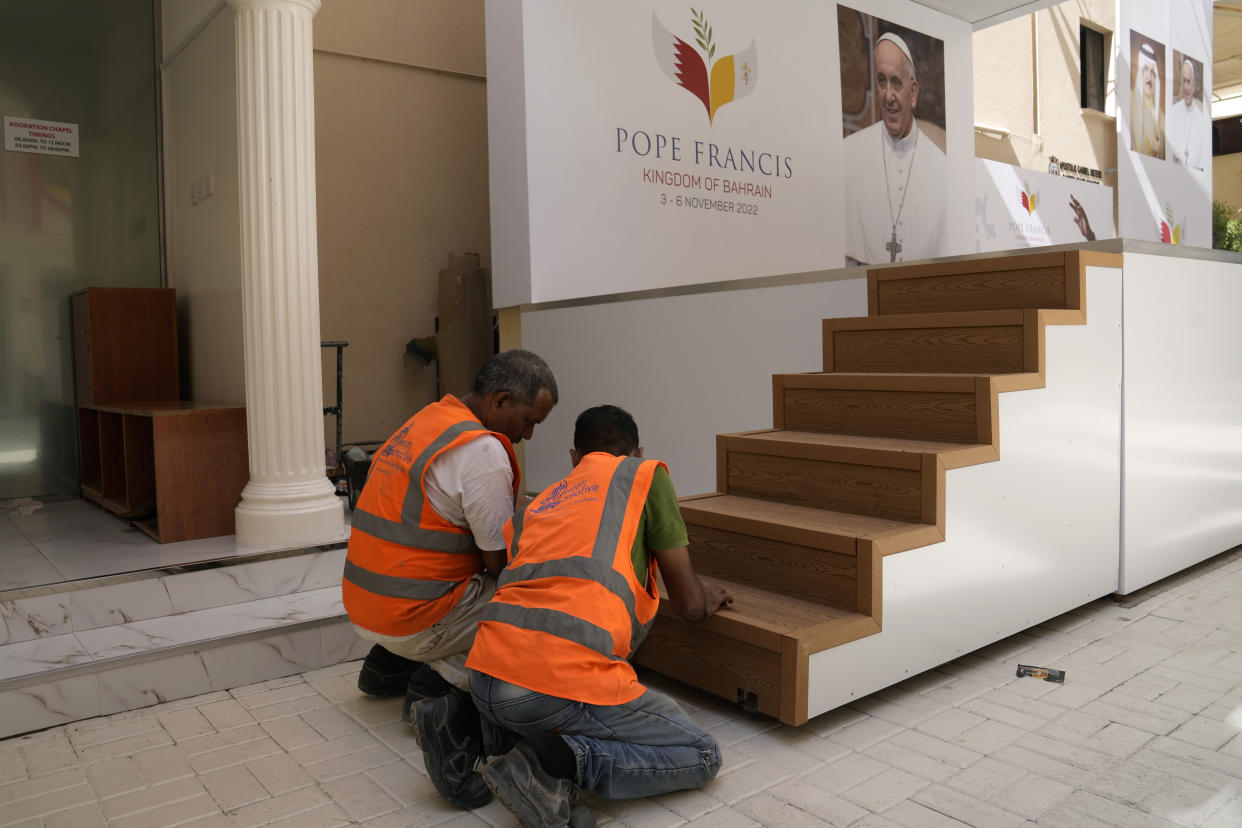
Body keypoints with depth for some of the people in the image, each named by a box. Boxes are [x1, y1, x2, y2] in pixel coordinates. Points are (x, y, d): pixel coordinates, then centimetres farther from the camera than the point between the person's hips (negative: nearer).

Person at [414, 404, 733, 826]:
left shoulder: (536, 505, 26)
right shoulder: (645, 474, 11)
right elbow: (689, 604, 12)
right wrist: (708, 599, 37)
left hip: (486, 679, 7)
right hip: (565, 682, -7)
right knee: (702, 756, 12)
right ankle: (566, 761, -9)